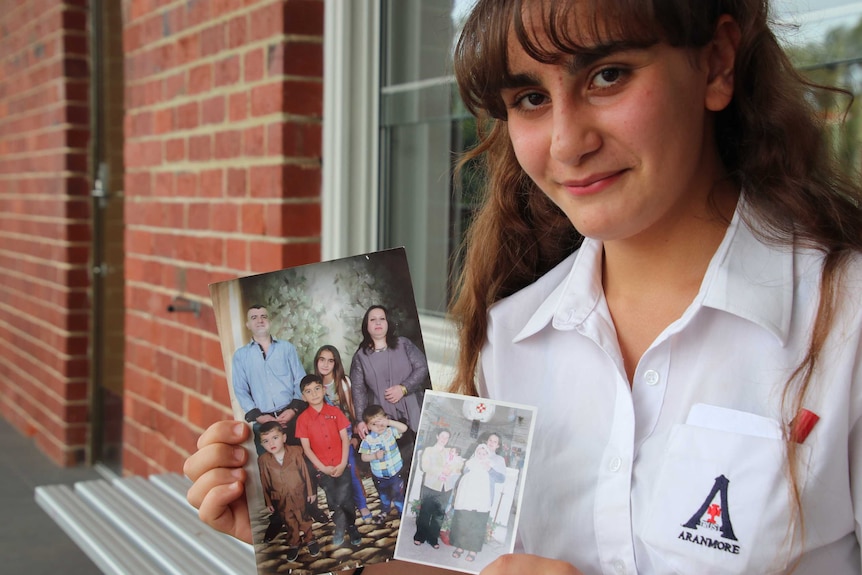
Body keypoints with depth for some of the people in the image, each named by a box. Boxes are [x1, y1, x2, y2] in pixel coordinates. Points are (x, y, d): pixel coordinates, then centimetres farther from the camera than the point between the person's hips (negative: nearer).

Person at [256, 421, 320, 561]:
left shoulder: (295, 452, -16)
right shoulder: (263, 460, -12)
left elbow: (305, 472, -7)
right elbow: (265, 483, -3)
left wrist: (310, 492, -2)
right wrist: (268, 502, 3)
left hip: (298, 495, -1)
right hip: (280, 499, 1)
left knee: (303, 518, 16)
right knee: (289, 522, 17)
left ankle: (310, 540, 36)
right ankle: (294, 544, 36)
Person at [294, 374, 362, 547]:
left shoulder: (335, 412, -2)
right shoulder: (303, 419, -6)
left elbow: (345, 439, -2)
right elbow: (306, 448, -6)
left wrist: (343, 464, -10)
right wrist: (324, 468, -10)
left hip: (341, 466, 0)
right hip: (323, 469, 0)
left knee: (345, 498, 0)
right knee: (334, 502, 9)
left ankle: (350, 525, 23)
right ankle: (340, 526, 32)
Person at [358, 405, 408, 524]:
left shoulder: (390, 432, -14)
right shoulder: (368, 440, -17)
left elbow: (404, 428, -28)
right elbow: (364, 457, -11)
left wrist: (389, 422, -37)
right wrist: (375, 456, -30)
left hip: (396, 472, -1)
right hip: (379, 475, 1)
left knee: (398, 494, 8)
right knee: (383, 495, 26)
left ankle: (402, 511, 31)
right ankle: (385, 510, 52)